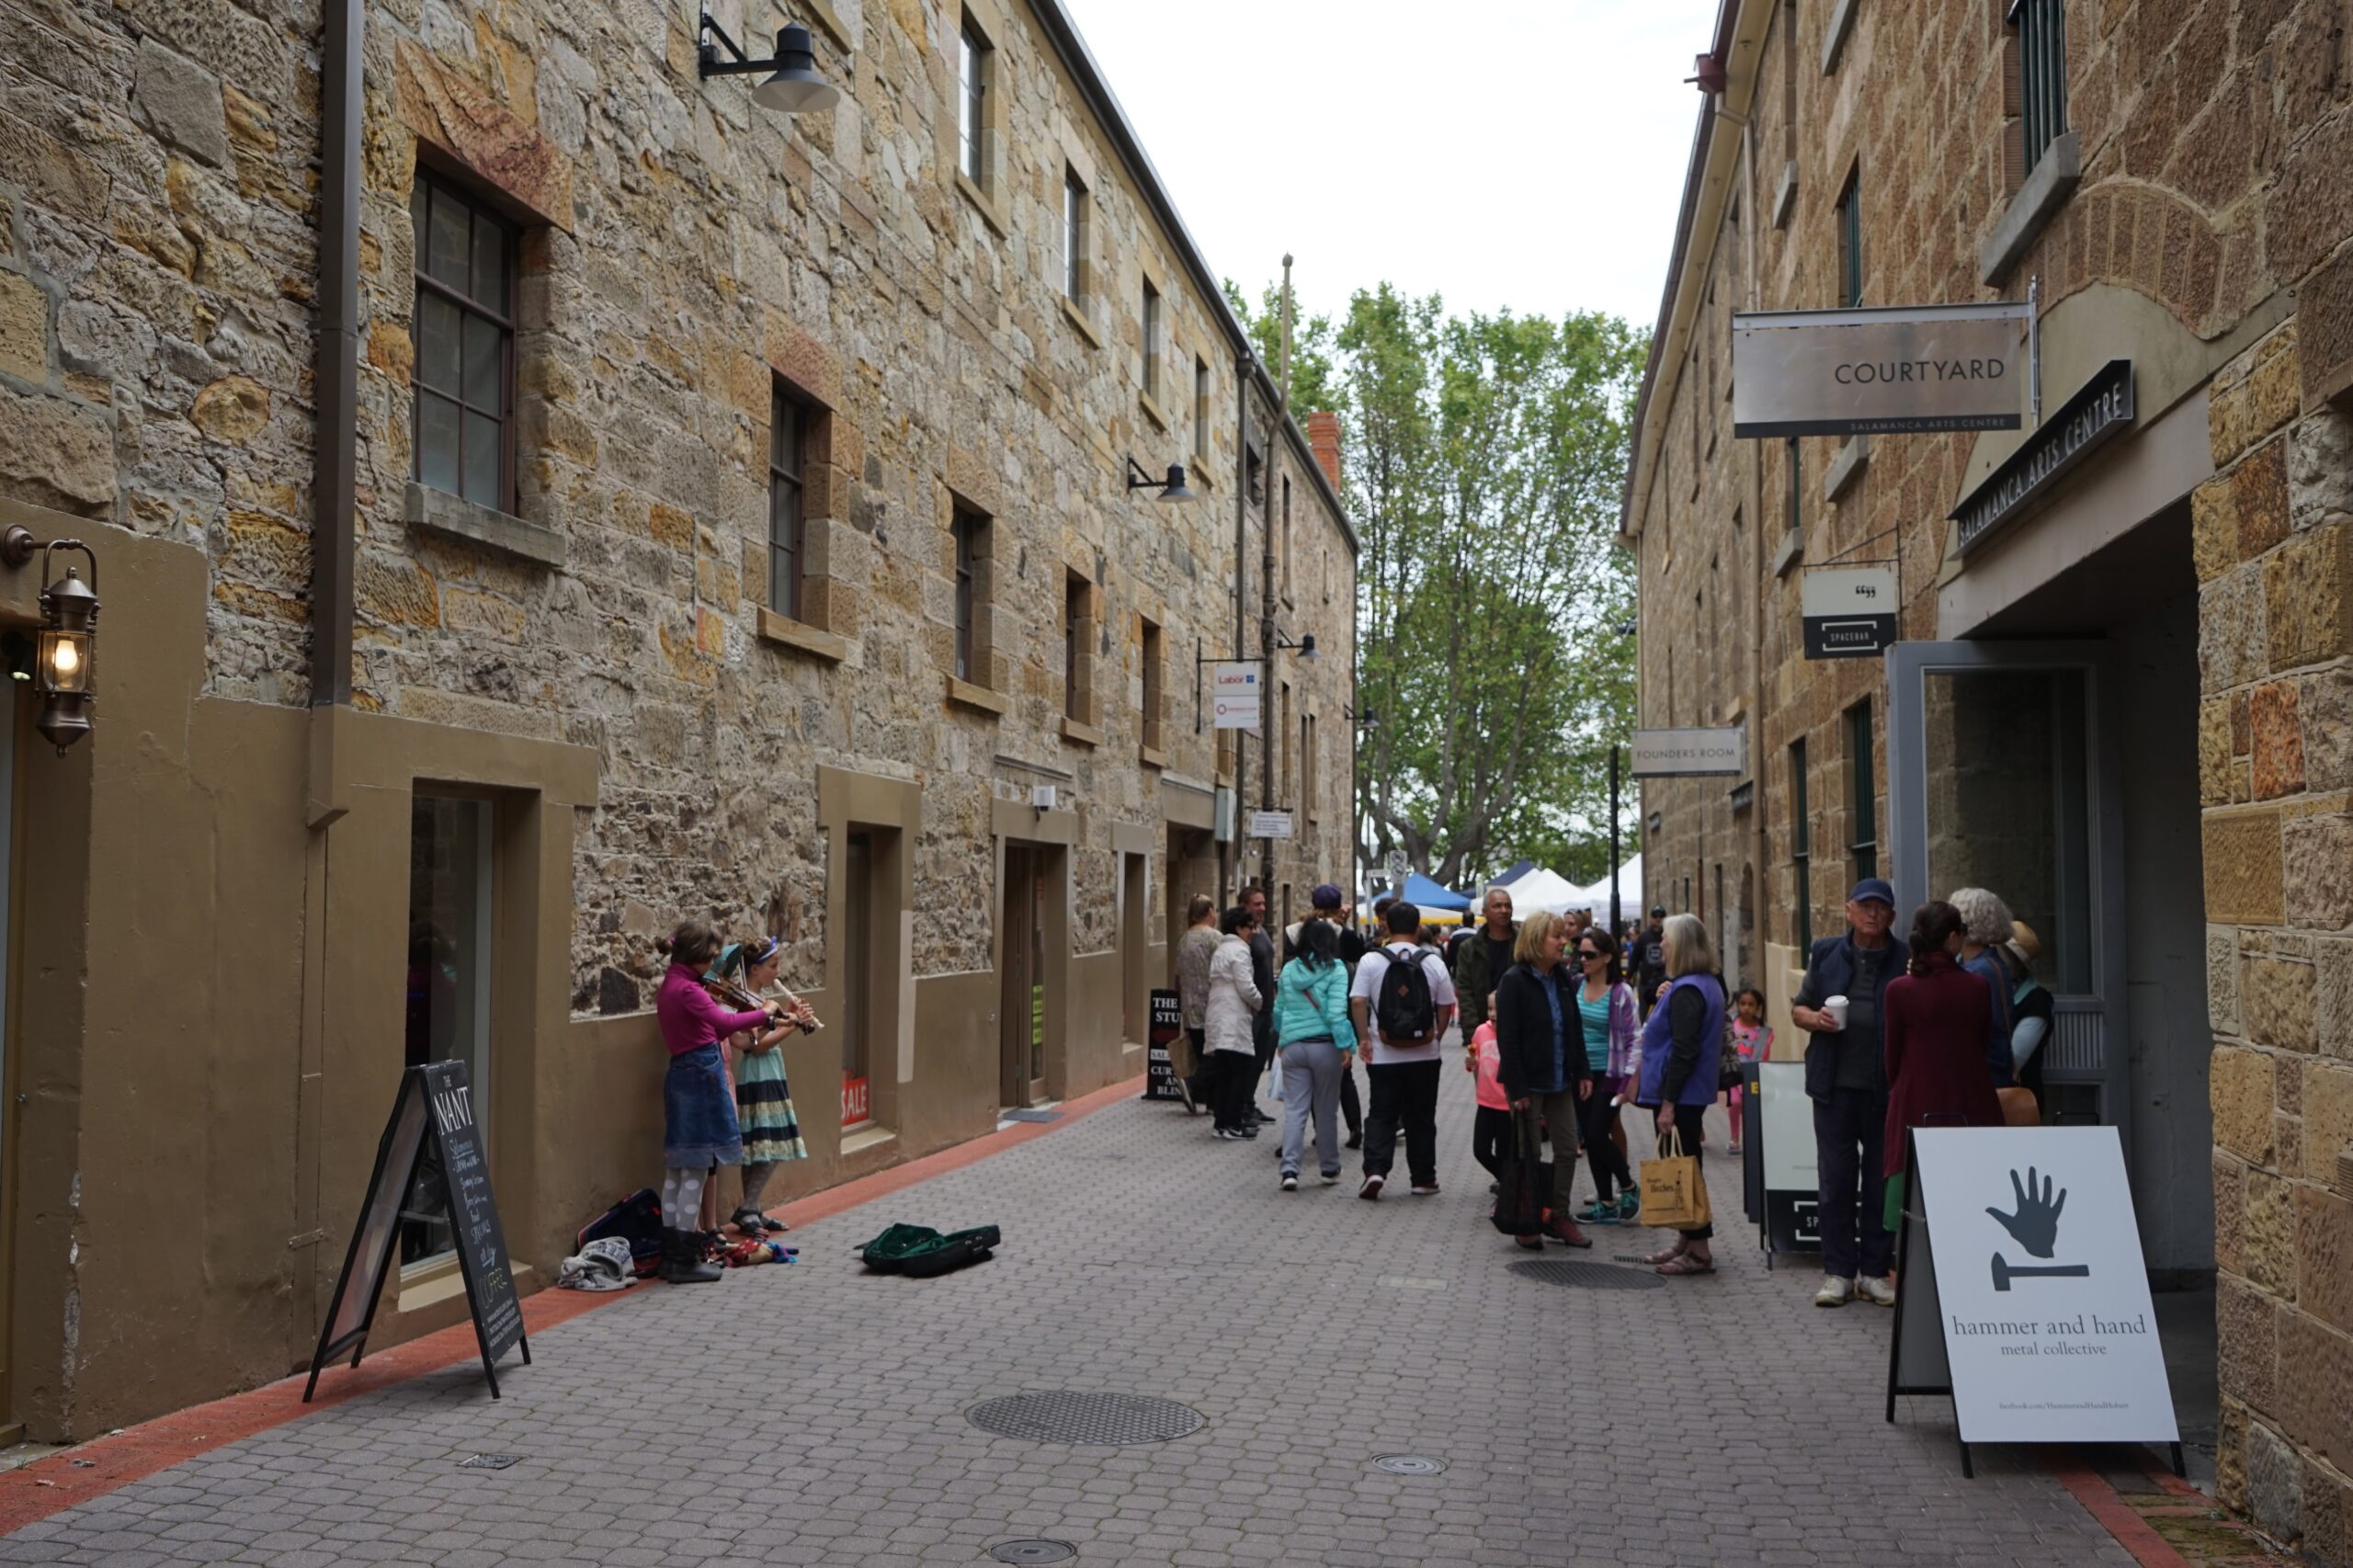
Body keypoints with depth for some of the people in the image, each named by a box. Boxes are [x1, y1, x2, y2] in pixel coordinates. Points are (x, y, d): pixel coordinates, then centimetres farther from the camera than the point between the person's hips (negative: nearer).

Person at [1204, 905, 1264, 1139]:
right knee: (1242, 1071, -3)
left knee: (1222, 1073, 10)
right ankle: (1233, 1124, -2)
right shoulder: (1239, 950, -10)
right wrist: (1260, 1003, 3)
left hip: (1217, 1020, 9)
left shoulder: (1219, 950, 19)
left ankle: (1221, 1123, 12)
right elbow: (1246, 987, -16)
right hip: (1234, 1020, -9)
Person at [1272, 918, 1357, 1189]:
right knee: (1326, 1110, 10)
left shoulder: (1288, 970, 8)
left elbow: (1278, 1011, 15)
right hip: (1325, 1046, -2)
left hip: (1293, 1046, 3)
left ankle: (1289, 1168, -11)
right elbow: (1336, 1011, -15)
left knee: (1294, 1109, 2)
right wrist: (1346, 1046, -12)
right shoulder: (1336, 970, -6)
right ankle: (1329, 1169, 21)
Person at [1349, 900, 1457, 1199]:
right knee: (1421, 1119, 11)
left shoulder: (1371, 961, -5)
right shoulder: (1433, 962, -1)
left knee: (1380, 1116, 7)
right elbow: (1446, 1006, 2)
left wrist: (1364, 1038, -4)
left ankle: (1375, 1170, -10)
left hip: (1383, 1055, -1)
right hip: (1424, 1055, 1)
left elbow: (1357, 1001, -11)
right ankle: (1423, 1179, 17)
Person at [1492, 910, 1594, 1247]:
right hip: (1529, 1082, -7)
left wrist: (1583, 1072, 9)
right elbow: (1507, 1039, -15)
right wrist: (1517, 1088, -18)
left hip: (1560, 1081, 7)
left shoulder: (1563, 979, 8)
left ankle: (1559, 1216, 19)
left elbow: (1576, 1030, 15)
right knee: (1528, 1153, 2)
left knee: (1568, 1149, 8)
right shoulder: (1514, 981, -13)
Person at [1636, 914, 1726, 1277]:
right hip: (1695, 1093, 11)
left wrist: (1668, 1103, -22)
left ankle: (1699, 1251, 0)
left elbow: (1683, 1051, -23)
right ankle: (1686, 1241, 23)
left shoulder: (1686, 991, -19)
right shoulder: (1709, 985, 13)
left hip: (1680, 1095, -11)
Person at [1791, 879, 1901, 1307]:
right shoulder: (1826, 955, 9)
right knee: (1836, 1179, 4)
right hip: (1835, 1084, 1)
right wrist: (1815, 1018, -9)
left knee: (1882, 1181, 6)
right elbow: (1798, 1007, 14)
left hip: (1887, 1089, -1)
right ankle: (1838, 1272, 12)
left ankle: (1875, 1270, 16)